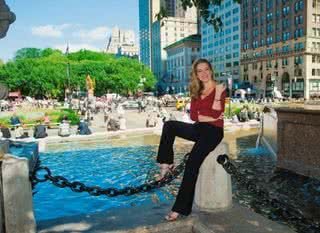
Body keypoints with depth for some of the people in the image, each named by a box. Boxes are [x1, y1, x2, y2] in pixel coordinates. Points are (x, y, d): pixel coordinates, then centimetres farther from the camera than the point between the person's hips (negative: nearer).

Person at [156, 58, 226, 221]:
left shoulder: (219, 89, -5)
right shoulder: (197, 92, 12)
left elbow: (216, 115, -17)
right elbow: (193, 115, 3)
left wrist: (218, 95, -22)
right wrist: (210, 117, -10)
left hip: (214, 131, -6)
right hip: (199, 129, 7)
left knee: (192, 163, -21)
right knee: (169, 125, -13)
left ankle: (181, 207, -14)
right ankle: (166, 163, -9)